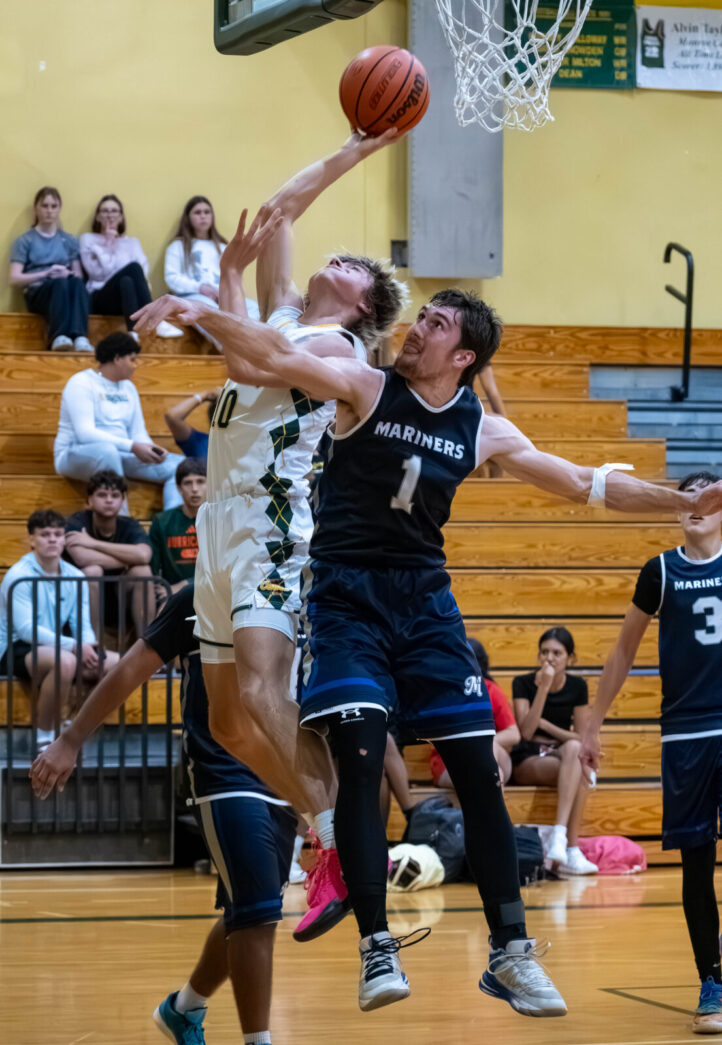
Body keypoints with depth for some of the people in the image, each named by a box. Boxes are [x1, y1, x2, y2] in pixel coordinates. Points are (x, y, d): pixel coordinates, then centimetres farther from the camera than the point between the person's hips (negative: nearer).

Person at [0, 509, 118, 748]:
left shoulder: (75, 577, 7)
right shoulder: (20, 575, -13)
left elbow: (83, 625, 4)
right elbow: (26, 629, -22)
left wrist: (90, 647, -21)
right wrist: (74, 646, -30)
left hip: (53, 646, 7)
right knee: (65, 661, -38)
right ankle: (44, 736, -22)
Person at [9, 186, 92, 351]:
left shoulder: (69, 240, 21)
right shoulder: (25, 241, 11)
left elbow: (79, 275, 15)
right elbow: (14, 279, 1)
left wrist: (69, 274, -9)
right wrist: (46, 274, -12)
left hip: (65, 294, 3)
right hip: (37, 293, -3)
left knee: (76, 282, -35)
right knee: (60, 283, -38)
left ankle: (80, 337, -56)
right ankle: (59, 337, -60)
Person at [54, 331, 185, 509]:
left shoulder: (128, 387, 18)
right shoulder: (81, 383, -8)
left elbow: (139, 433, 14)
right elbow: (85, 433, -20)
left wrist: (151, 449, -12)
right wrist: (132, 447, -28)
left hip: (120, 454, 8)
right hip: (76, 453, -8)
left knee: (178, 465, -9)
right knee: (107, 451, -43)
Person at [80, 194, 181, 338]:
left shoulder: (132, 242, 25)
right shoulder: (88, 240, 16)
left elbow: (144, 270, 7)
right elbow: (98, 273, 1)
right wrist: (108, 246, 2)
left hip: (128, 294, 3)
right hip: (101, 298, -2)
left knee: (126, 282, -37)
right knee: (134, 267, -32)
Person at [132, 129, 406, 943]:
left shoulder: (336, 347, -2)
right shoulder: (283, 315, 21)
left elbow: (253, 365, -19)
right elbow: (280, 212, 25)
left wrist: (205, 311, -10)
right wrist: (351, 154, 29)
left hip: (275, 526, -9)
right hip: (222, 524, 9)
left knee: (259, 693, -26)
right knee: (229, 722, 8)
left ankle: (343, 847, -26)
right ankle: (329, 828, 17)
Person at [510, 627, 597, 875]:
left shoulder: (577, 687, 7)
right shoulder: (523, 684, -2)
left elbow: (581, 738, 7)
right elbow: (526, 731, -15)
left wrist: (544, 724, -7)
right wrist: (544, 688, -19)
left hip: (561, 755, 3)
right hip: (527, 761, -3)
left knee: (573, 749, -36)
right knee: (578, 772, -34)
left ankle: (560, 834, -43)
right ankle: (571, 849, -42)